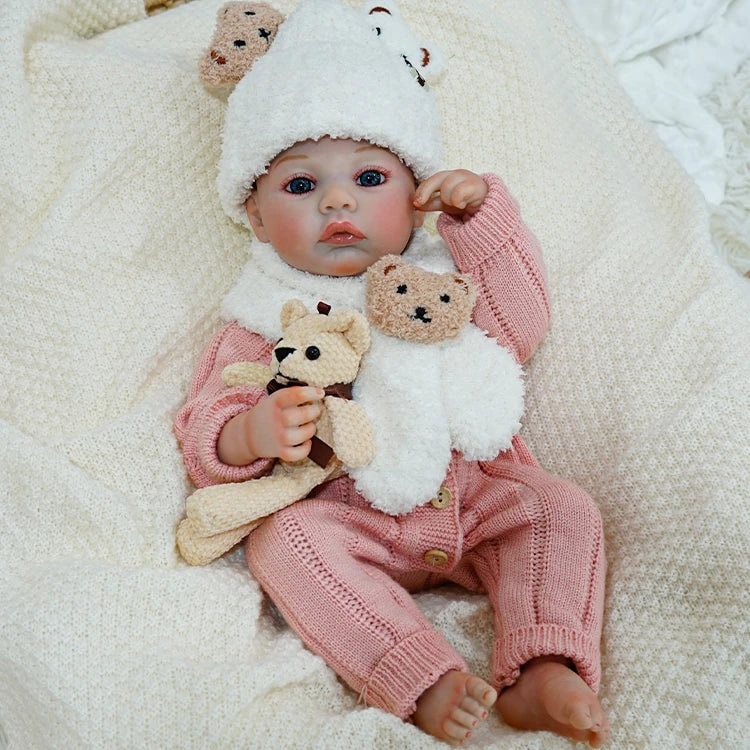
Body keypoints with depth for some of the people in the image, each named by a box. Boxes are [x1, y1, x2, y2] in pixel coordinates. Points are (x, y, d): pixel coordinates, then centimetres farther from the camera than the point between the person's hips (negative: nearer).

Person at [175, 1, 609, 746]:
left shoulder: (442, 278, 13)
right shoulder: (264, 323, 4)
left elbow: (518, 328, 0)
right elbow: (205, 439, 0)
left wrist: (482, 210, -4)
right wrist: (252, 435, -26)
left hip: (473, 492, 3)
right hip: (346, 512, -2)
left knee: (564, 510, -16)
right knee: (282, 539, -29)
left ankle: (540, 674, -24)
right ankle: (424, 683, -36)